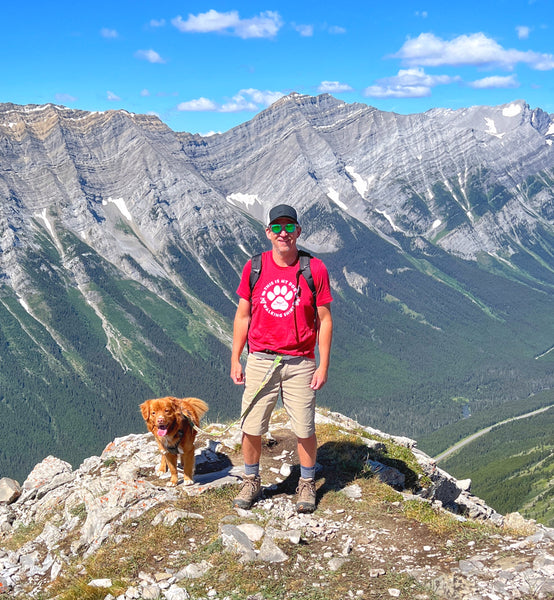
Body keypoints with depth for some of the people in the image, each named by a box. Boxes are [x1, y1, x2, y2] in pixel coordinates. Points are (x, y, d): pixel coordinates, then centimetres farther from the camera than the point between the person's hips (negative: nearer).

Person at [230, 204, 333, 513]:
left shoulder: (315, 269, -3)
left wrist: (324, 364, -4)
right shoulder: (254, 267, 2)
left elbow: (324, 320, 0)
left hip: (300, 364, -1)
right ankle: (252, 482, 26)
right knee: (251, 427, 5)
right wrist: (235, 359, 6)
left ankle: (307, 484, 27)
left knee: (305, 429, 6)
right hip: (260, 361, 1)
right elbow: (243, 316, 9)